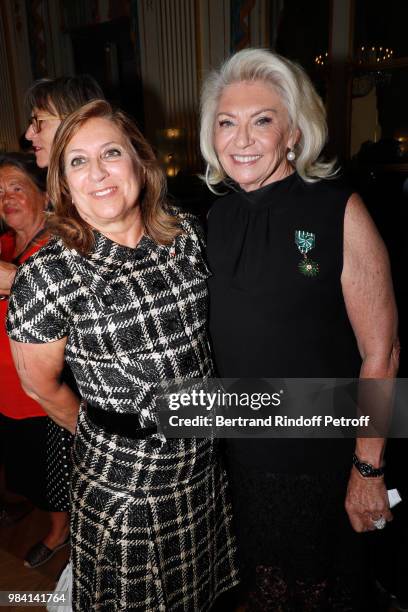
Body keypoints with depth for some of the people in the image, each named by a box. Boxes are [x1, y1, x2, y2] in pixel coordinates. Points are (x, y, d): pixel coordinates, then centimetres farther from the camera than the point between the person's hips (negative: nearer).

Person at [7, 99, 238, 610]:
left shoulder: (186, 236, -7)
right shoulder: (47, 276, -22)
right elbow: (41, 386, -7)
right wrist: (101, 432, 8)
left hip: (205, 466, 4)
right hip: (122, 484, -4)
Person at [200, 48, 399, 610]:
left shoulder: (339, 212, -16)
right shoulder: (216, 216, -2)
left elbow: (380, 353, -14)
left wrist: (368, 469, -12)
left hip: (321, 459, -4)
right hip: (239, 453, 4)